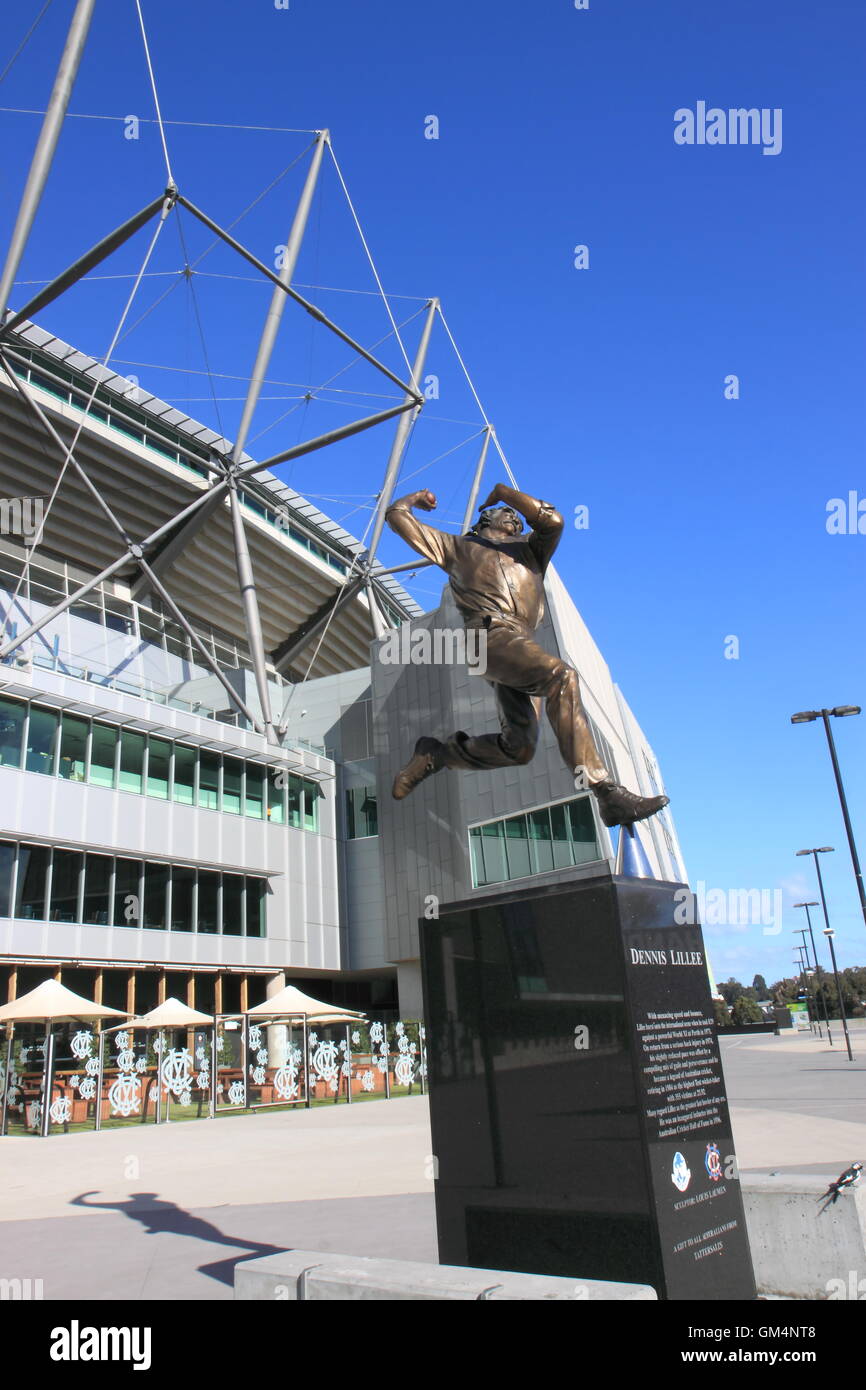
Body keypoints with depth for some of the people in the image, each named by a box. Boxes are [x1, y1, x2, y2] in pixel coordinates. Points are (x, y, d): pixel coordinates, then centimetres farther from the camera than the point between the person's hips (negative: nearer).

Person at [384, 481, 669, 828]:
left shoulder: (530, 550, 38)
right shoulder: (458, 546, 30)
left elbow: (552, 520, 15)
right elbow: (396, 515, 32)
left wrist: (503, 490, 26)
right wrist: (416, 497, 52)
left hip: (521, 644, 5)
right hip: (491, 630, -5)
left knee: (518, 747, -10)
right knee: (561, 676, -32)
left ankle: (435, 754, 11)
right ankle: (607, 793, -42)